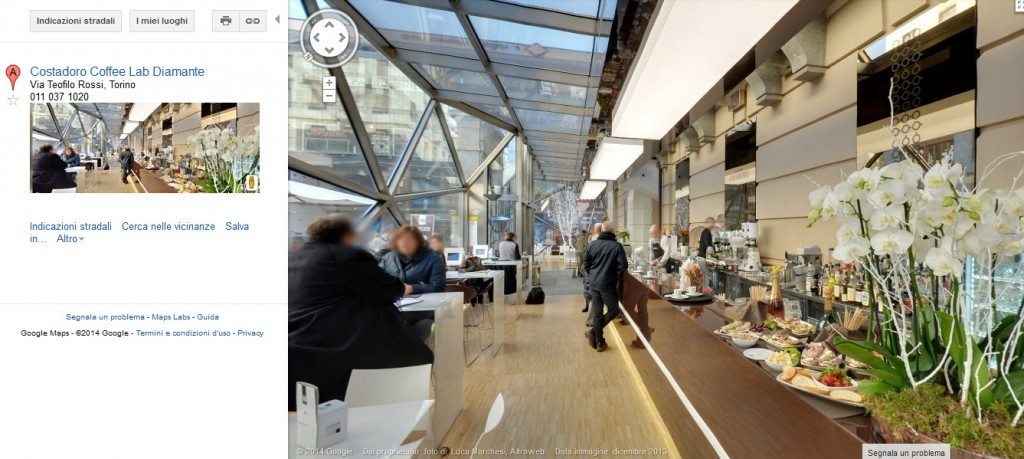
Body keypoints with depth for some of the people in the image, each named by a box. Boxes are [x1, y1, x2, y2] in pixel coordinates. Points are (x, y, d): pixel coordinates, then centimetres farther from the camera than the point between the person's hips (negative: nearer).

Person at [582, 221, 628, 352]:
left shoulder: (592, 245, 3)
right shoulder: (617, 246, -10)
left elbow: (585, 265, 6)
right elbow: (623, 266, -12)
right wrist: (616, 271, 9)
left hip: (594, 283, 5)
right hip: (608, 284, -5)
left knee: (597, 312, 11)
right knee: (613, 310, 10)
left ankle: (599, 342, 17)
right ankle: (593, 332, 1)